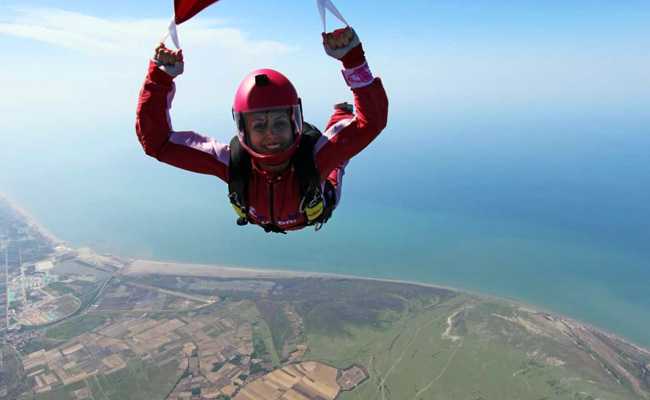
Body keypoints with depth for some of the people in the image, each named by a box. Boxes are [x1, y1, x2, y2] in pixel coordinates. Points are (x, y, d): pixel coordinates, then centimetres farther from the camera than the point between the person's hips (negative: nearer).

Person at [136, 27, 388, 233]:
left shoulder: (314, 156, -49)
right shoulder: (232, 161, -45)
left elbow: (372, 119, -57)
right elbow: (156, 140, -44)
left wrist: (353, 57, -66)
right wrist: (160, 77, -54)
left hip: (318, 205, 0)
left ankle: (340, 116, 54)